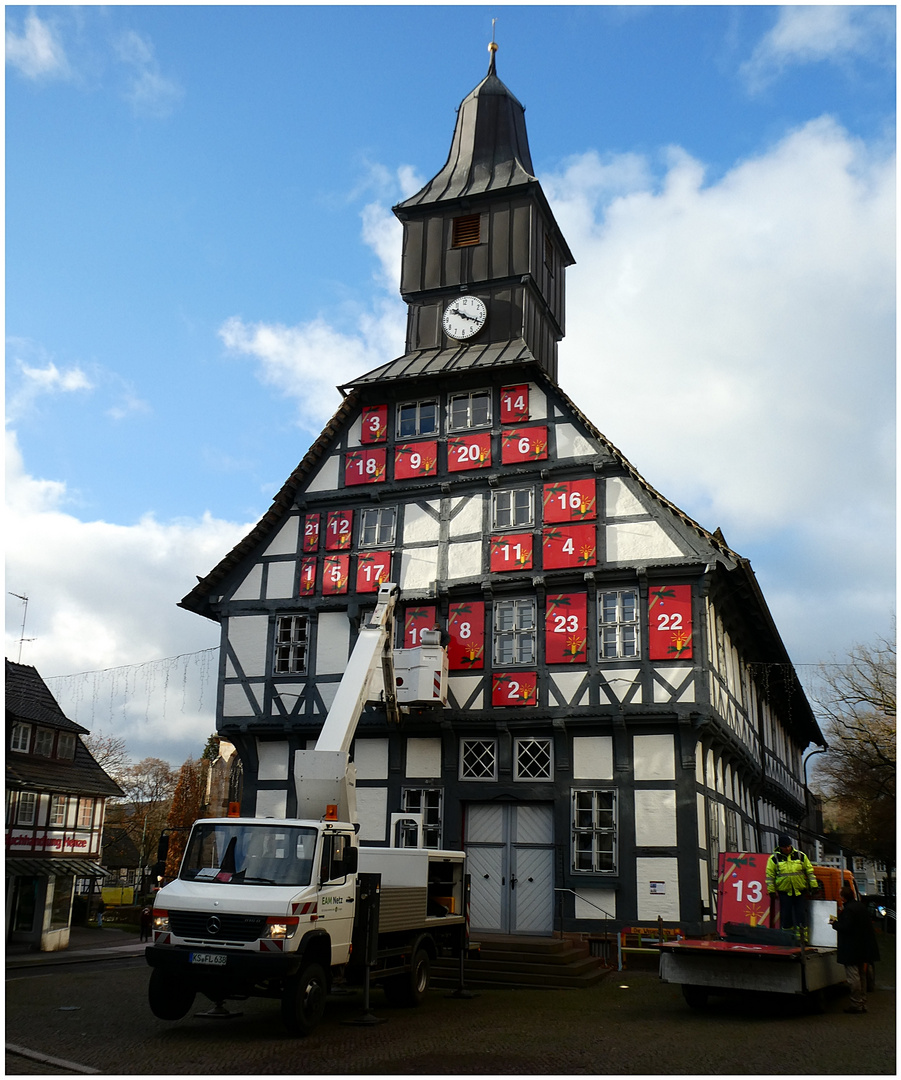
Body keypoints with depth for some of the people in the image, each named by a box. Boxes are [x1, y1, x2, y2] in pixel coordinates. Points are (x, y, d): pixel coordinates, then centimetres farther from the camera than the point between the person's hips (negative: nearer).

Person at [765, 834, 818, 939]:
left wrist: (814, 886, 5)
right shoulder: (774, 858, -4)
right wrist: (771, 891, -4)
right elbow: (770, 875, -1)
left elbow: (809, 871, 8)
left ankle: (802, 937, 12)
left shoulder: (800, 856, 1)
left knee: (801, 914, 3)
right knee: (786, 915, 1)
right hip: (784, 892, -1)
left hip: (800, 891, 1)